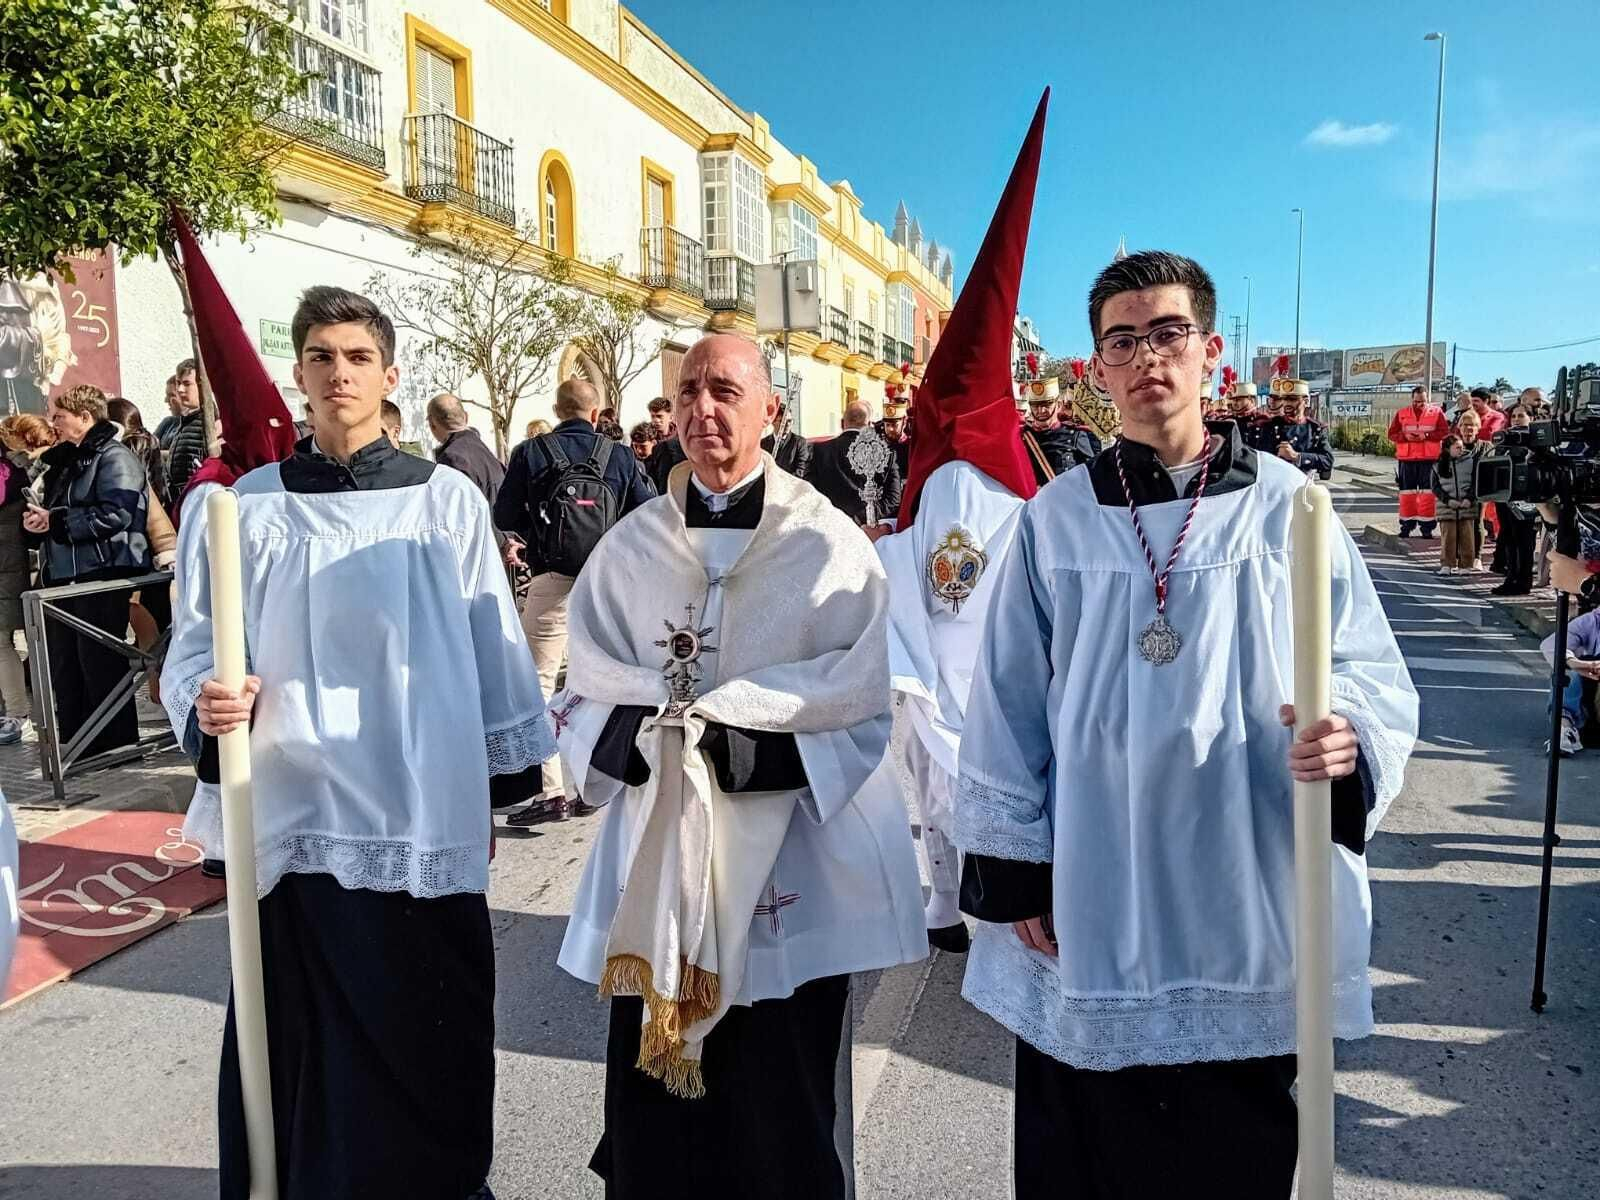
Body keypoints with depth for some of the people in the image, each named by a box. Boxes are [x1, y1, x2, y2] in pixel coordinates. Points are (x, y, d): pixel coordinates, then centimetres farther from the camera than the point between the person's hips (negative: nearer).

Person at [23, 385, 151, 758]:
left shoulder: (114, 457, -8)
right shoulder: (62, 462, 21)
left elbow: (115, 514, -22)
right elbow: (51, 517, 29)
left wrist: (55, 520, -16)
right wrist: (36, 522, 5)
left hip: (100, 577, -10)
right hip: (62, 577, 10)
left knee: (100, 665, -4)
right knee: (64, 667, 12)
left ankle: (117, 744, 6)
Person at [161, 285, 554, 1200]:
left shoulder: (449, 501, 0)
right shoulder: (249, 506, 2)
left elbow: (491, 649, 3)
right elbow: (199, 646, 6)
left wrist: (494, 791, 5)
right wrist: (208, 702, -16)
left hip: (426, 816, 0)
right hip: (297, 816, 1)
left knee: (432, 1036, 10)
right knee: (306, 1044, 9)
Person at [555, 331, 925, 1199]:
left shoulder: (828, 545, -3)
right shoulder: (630, 546, 6)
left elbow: (862, 704, -6)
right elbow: (585, 698, 5)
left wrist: (752, 746, -17)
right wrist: (655, 735, -14)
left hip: (790, 865, -2)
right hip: (657, 863, 3)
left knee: (781, 1109, 10)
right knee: (654, 1111, 10)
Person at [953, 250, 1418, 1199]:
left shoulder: (1285, 505, -1)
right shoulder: (1056, 518, 1)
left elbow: (1372, 668, 1)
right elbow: (1009, 701, 2)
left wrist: (1349, 732, -22)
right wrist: (1012, 868, 0)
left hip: (1248, 906, 0)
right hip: (1089, 911, 1)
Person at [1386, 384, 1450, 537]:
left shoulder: (1437, 412, 3)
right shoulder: (1402, 413, 8)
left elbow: (1445, 432, -3)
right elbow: (1392, 434, 5)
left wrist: (1426, 435, -16)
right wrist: (1405, 436, -13)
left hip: (1429, 458, -2)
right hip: (1406, 459, 2)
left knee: (1427, 492, 0)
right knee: (1407, 492, 6)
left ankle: (1427, 525, 5)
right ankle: (1407, 524, 14)